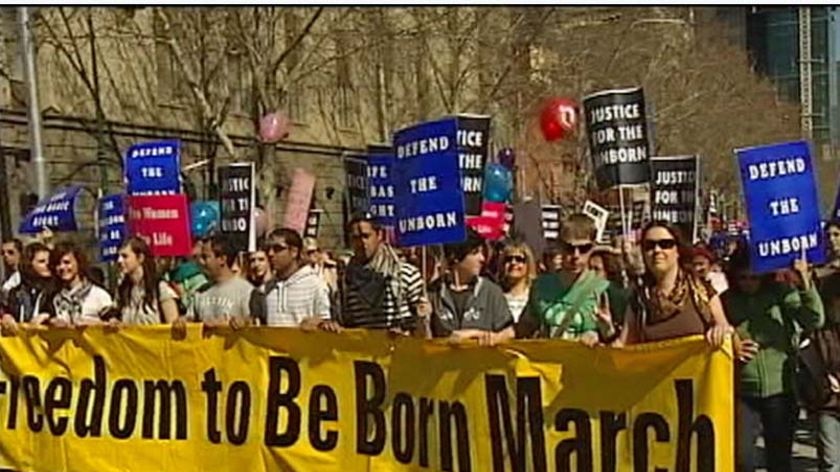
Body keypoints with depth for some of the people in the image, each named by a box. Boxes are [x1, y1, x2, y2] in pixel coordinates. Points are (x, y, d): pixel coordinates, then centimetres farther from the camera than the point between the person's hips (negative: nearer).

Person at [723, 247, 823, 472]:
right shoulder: (726, 301, -1)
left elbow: (814, 321, -15)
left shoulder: (781, 292, -3)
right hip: (742, 392, 0)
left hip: (781, 389, 0)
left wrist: (806, 284, -27)